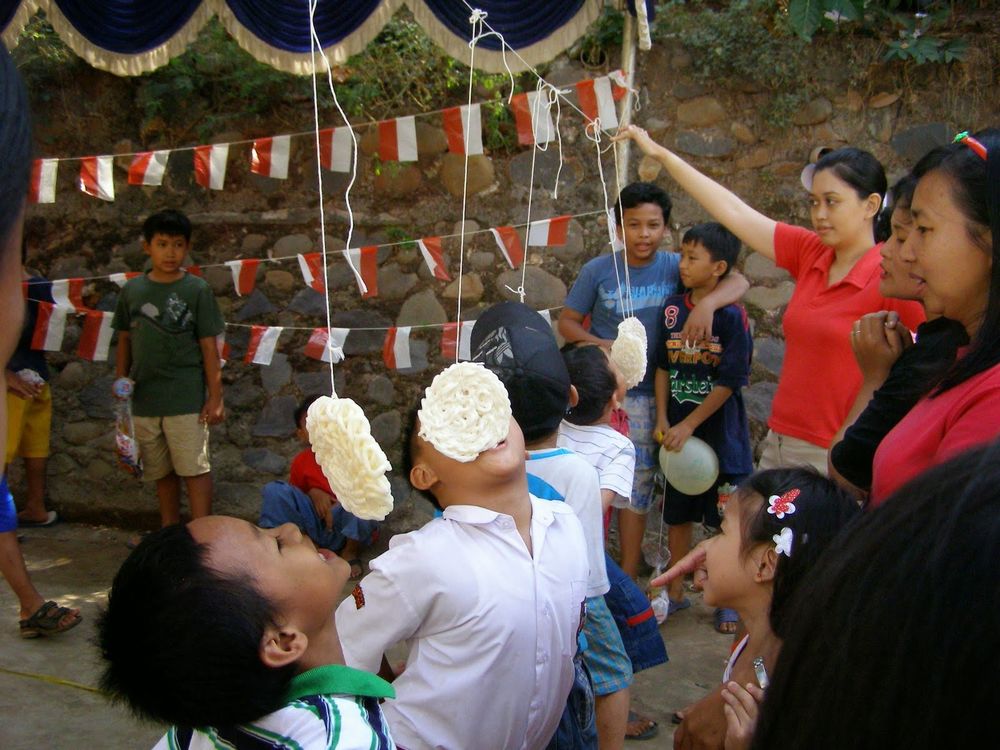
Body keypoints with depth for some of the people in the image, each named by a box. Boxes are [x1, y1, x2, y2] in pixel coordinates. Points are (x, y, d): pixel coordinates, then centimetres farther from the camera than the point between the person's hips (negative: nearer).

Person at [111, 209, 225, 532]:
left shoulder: (197, 290, -4)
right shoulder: (133, 290, 6)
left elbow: (209, 347, -4)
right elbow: (125, 341, 13)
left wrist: (215, 396, -6)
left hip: (186, 398, -4)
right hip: (144, 398, 4)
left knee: (194, 468, -3)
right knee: (161, 471, 14)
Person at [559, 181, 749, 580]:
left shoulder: (675, 267, -4)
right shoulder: (597, 271, -5)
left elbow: (738, 282, -12)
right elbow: (567, 321, 1)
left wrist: (708, 302, -33)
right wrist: (602, 345, -17)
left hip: (647, 395, 1)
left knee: (636, 485, 9)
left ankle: (628, 580, 20)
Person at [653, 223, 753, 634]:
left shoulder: (732, 316, -13)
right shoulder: (673, 307, 2)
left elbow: (730, 382, -14)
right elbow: (663, 367, 9)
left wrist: (689, 425, -12)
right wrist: (663, 419, 1)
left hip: (719, 434, -5)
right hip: (678, 432, 5)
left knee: (726, 521, 6)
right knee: (677, 515, 15)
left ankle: (728, 600, 22)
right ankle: (675, 592, 29)